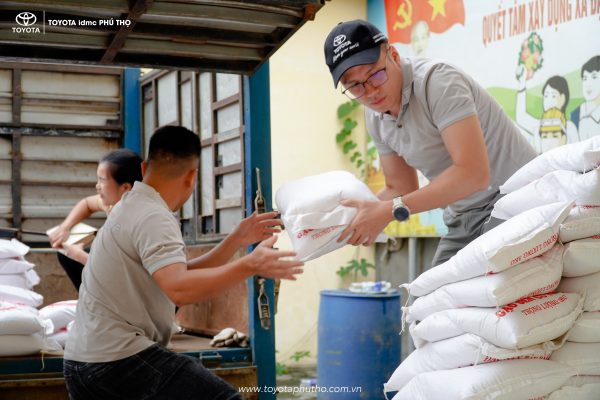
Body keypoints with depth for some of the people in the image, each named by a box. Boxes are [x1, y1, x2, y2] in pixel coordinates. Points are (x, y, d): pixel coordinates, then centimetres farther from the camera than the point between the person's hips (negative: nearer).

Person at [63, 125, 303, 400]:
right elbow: (180, 289, -32)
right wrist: (250, 265, -33)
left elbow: (186, 275, 15)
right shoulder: (153, 217, -16)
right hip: (118, 361, -10)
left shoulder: (132, 208, 15)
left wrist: (237, 240, 9)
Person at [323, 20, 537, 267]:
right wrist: (353, 220, -4)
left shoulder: (436, 81, -21)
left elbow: (473, 172, -30)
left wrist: (391, 211, -30)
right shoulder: (375, 118, 4)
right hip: (464, 219, 8)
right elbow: (400, 188, 14)